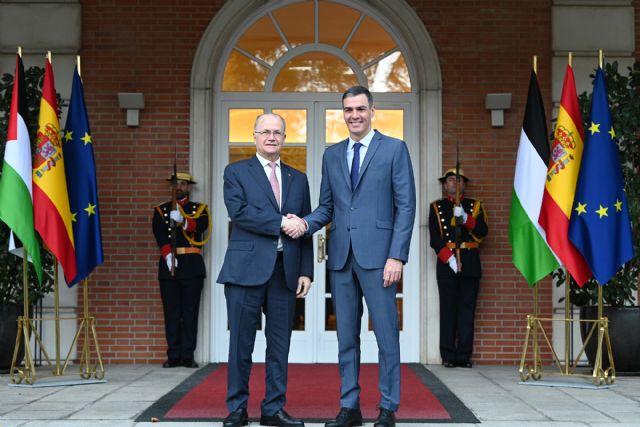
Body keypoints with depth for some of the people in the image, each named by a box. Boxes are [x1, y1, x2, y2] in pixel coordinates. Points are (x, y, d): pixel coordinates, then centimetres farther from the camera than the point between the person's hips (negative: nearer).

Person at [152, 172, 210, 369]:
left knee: (190, 312, -2)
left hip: (192, 266, -1)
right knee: (171, 312, 0)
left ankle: (188, 356, 2)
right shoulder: (161, 210, 13)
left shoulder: (199, 209, 11)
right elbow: (159, 235, -2)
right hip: (168, 265, 1)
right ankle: (173, 356, 5)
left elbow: (202, 225, -11)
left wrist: (182, 220, -30)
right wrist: (168, 255, -18)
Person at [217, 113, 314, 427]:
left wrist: (306, 271, 5)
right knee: (241, 343, 1)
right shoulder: (236, 172, 6)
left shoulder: (298, 179, 17)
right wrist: (279, 223, -14)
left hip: (285, 271, 3)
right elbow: (238, 211, -11)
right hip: (247, 268, -3)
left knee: (280, 345, 6)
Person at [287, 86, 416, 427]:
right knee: (346, 336, 9)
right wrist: (306, 223, -6)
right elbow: (326, 206, 16)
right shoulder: (332, 155, 16)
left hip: (376, 255, -4)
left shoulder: (394, 149, 1)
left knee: (386, 334, -1)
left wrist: (397, 256, -11)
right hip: (341, 257, 5)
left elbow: (406, 206, -3)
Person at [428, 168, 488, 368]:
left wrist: (465, 218, -14)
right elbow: (435, 239, 1)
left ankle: (464, 355, 3)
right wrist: (449, 258, -12)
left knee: (467, 310, -1)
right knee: (448, 310, -3)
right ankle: (448, 356, 1)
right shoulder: (437, 207, 11)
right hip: (446, 263, -1)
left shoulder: (474, 205, 15)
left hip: (470, 263, 1)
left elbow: (482, 231, 1)